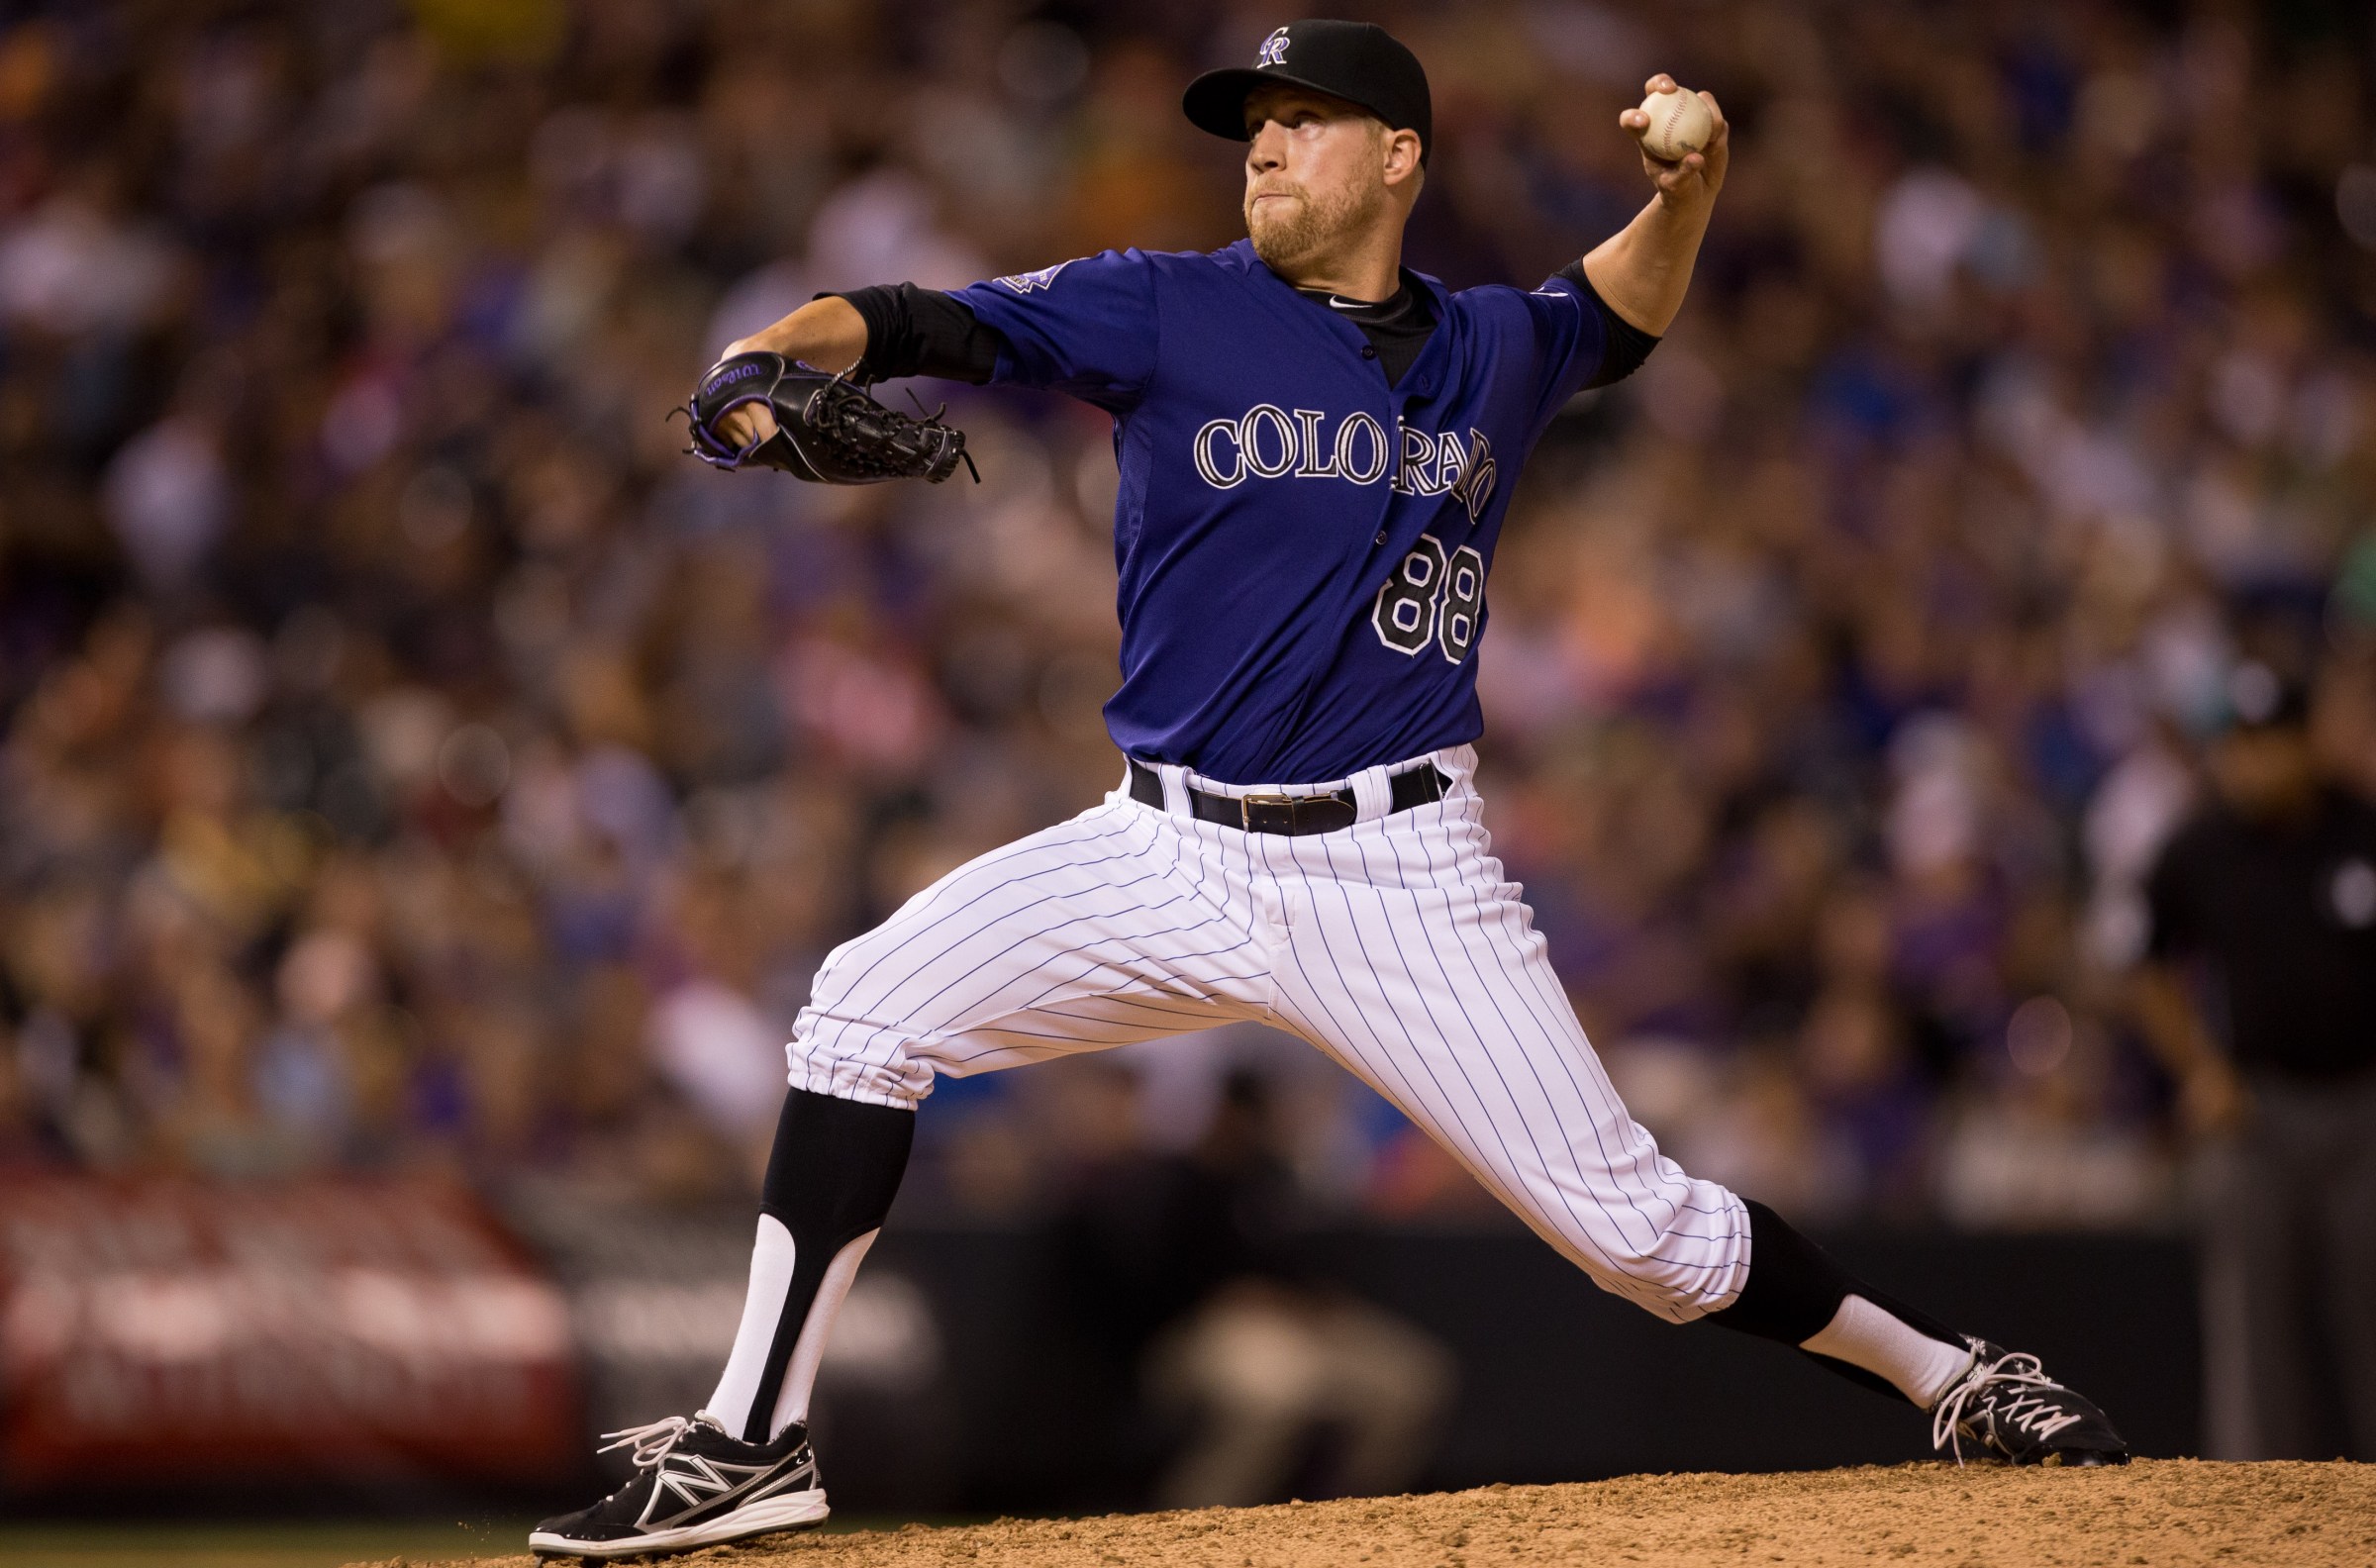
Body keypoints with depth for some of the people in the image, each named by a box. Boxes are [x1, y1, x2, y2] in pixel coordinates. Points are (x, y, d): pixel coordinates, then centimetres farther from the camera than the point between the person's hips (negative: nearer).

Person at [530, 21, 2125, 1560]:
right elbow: (934, 322, -14)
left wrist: (1691, 184, 9)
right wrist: (770, 354, -35)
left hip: (1398, 873, 0)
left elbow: (1624, 311, 31)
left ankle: (1950, 1375, 16)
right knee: (867, 1009, -15)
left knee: (1632, 1224, -5)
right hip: (1168, 856, 0)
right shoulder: (1165, 313, 0)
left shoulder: (1490, 350, 9)